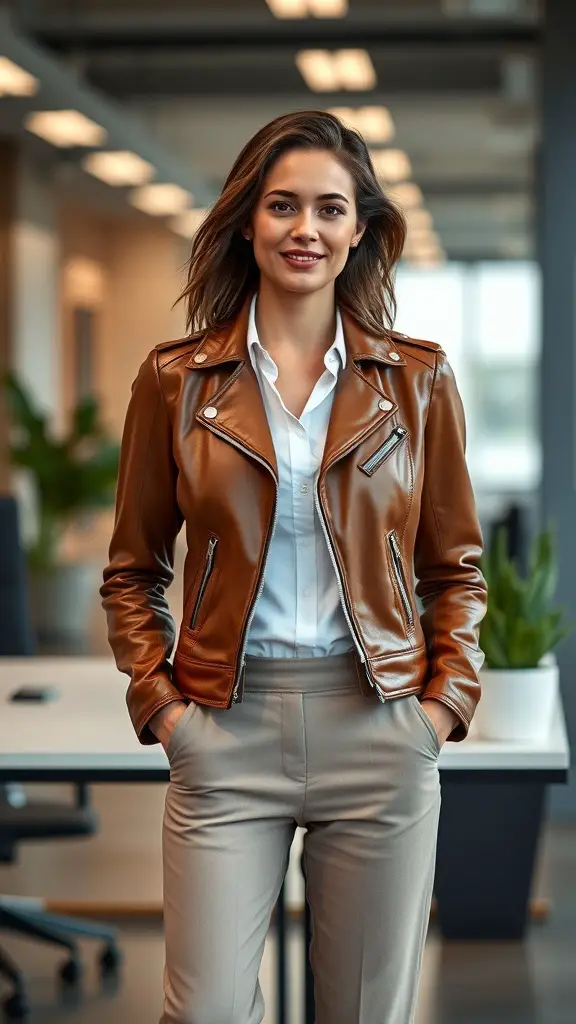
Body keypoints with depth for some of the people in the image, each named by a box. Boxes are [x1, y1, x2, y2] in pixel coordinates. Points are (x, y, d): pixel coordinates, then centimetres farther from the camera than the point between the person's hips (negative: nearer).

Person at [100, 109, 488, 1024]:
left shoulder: (418, 380, 5)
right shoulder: (176, 380, 3)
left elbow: (456, 565, 11)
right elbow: (132, 572, 10)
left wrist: (446, 701, -1)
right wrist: (160, 702, -2)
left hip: (379, 731, 1)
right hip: (226, 732, 0)